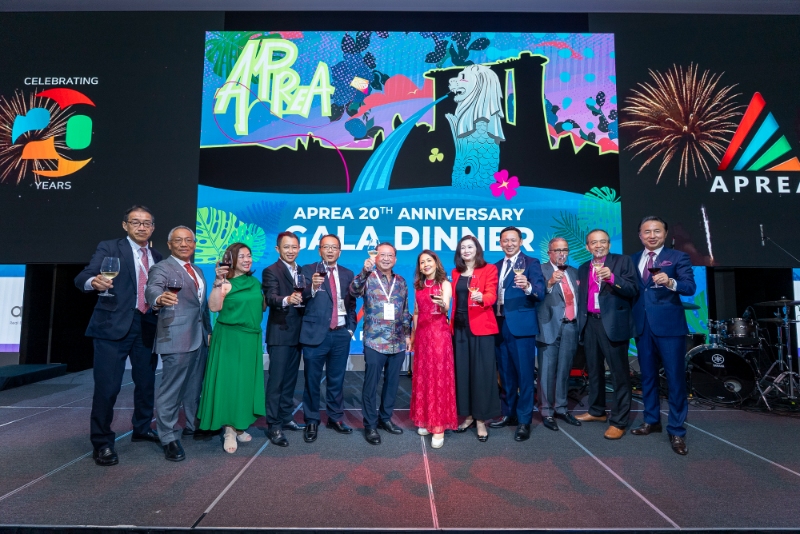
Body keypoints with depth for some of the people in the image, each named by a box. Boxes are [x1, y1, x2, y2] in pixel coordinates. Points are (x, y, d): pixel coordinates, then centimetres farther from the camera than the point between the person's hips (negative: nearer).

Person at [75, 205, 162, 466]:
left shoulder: (157, 257, 13)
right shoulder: (109, 248, -1)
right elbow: (83, 276, -15)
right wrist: (94, 281, -36)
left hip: (147, 326, 5)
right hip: (113, 325, -5)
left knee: (146, 381, 14)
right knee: (107, 386, -4)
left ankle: (142, 428, 33)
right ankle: (102, 443, 12)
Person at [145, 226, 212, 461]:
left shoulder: (197, 271, 17)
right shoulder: (161, 268, -6)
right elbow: (152, 288, -27)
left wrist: (209, 330, 19)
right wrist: (160, 298, -50)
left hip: (199, 337, 8)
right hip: (176, 338, -7)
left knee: (195, 386, 18)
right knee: (171, 388, -2)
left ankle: (196, 424, 33)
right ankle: (169, 438, 8)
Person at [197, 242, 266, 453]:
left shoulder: (255, 282, 9)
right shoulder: (226, 283, -11)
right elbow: (214, 307, -23)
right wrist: (218, 282, -32)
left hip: (252, 338, 7)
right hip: (229, 338, -6)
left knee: (246, 381, 11)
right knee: (229, 381, -3)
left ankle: (239, 426, 24)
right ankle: (229, 431, 8)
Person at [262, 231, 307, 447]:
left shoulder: (302, 272, 12)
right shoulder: (271, 271, -9)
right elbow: (271, 298, -25)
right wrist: (287, 300, -42)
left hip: (297, 334, 7)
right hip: (280, 334, -7)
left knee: (290, 379, 15)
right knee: (276, 381, -2)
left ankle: (285, 418, 27)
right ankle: (274, 426, 5)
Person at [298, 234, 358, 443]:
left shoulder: (347, 274, 8)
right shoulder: (308, 270, -2)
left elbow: (351, 304, 13)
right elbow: (302, 300, -14)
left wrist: (351, 328, 5)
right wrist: (313, 287, -32)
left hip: (341, 334, 3)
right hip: (316, 333, -3)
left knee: (337, 379, 13)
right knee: (312, 380, 6)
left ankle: (336, 418, 27)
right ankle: (311, 421, 21)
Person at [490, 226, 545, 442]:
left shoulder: (531, 263, -3)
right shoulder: (496, 266, 15)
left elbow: (541, 293, -16)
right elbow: (494, 295, 14)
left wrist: (528, 286, -36)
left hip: (521, 326, -6)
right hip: (500, 326, 6)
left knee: (525, 374, -1)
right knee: (506, 373, 15)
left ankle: (524, 421, 8)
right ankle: (508, 413, 28)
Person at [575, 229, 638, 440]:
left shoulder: (623, 261, -1)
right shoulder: (583, 268, 14)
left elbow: (633, 290, -11)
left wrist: (612, 278, -25)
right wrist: (581, 320, 5)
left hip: (613, 323, -6)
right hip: (590, 323, 6)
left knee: (619, 373, 0)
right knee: (593, 370, 16)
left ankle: (618, 421, 7)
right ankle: (596, 411, 31)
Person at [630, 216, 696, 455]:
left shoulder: (678, 257, -1)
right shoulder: (633, 260, 12)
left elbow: (690, 287, -12)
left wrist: (670, 282, -32)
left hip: (669, 325, -4)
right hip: (642, 325, 4)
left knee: (675, 379, -1)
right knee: (647, 376, 14)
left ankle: (676, 431, 9)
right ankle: (651, 420, 28)